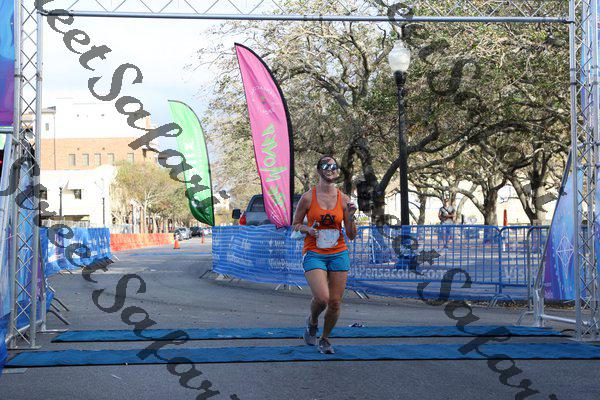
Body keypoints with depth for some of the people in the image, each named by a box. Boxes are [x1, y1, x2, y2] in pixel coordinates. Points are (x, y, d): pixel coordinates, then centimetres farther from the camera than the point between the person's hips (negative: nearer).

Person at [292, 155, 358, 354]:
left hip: (338, 254, 3)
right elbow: (295, 224, 8)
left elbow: (351, 236, 5)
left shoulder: (344, 199, 3)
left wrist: (351, 217, -12)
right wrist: (308, 229, -12)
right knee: (322, 298, -20)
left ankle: (325, 338, 26)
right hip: (314, 254, -3)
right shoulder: (308, 197, -3)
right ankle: (312, 322, 15)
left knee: (335, 302, 2)